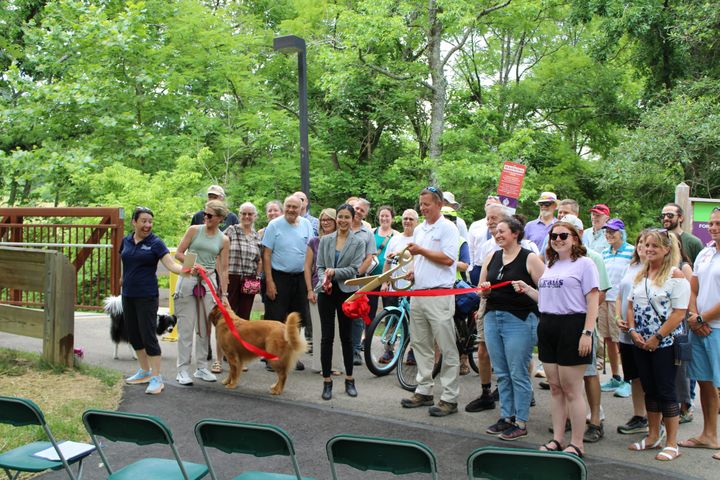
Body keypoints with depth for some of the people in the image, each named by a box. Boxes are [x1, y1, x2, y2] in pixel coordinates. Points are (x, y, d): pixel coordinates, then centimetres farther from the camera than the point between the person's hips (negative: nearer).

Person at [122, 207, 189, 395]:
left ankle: (157, 378, 0)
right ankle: (145, 371, 28)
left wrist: (186, 270, -35)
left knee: (148, 335, -7)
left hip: (147, 296, -5)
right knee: (133, 335, 12)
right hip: (128, 295, 5)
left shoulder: (155, 243, -8)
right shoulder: (126, 241, 6)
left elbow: (171, 265, -18)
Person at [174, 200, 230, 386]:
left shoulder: (224, 240, 5)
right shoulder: (194, 230, 2)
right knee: (186, 326, -1)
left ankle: (201, 367, 18)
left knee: (205, 326, 7)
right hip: (188, 280, -2)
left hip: (209, 282, 2)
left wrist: (224, 294, 2)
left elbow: (223, 269, 6)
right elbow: (178, 253, 2)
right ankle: (183, 369, 5)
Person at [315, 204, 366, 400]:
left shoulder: (358, 243, 1)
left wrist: (335, 272, -19)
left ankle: (349, 380, 19)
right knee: (326, 336, 1)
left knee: (346, 336, 7)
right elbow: (320, 266, 5)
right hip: (327, 292, 1)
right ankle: (327, 381, 8)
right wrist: (324, 280, -14)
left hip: (347, 292, -1)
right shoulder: (325, 240, 8)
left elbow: (354, 269, -6)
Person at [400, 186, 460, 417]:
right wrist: (412, 272, 8)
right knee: (420, 345, 13)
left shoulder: (448, 228, -5)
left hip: (439, 295, -8)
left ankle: (449, 398, 1)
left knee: (447, 348, -4)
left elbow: (448, 259, -14)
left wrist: (421, 250, -10)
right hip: (418, 293, 8)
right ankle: (424, 391, 23)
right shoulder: (419, 229, 18)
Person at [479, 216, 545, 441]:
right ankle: (506, 417, 22)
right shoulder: (491, 258, 13)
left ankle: (520, 423, 8)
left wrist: (526, 288, -22)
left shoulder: (530, 258, -4)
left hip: (519, 320, -6)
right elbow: (480, 289, 19)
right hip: (492, 318, 6)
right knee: (501, 374, 12)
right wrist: (485, 288, -3)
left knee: (518, 374, -1)